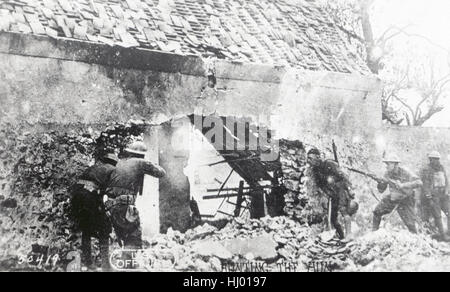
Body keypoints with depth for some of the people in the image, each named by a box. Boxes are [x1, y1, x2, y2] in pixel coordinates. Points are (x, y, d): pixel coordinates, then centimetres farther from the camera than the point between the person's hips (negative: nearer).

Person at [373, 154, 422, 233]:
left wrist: (403, 185, -39)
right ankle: (374, 232, 10)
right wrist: (381, 183, -27)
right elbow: (381, 190, -4)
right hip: (392, 198, 4)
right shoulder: (388, 173, -8)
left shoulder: (405, 172, -21)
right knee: (377, 212, -4)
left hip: (405, 201, -4)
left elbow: (419, 183, -32)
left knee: (410, 224, -6)